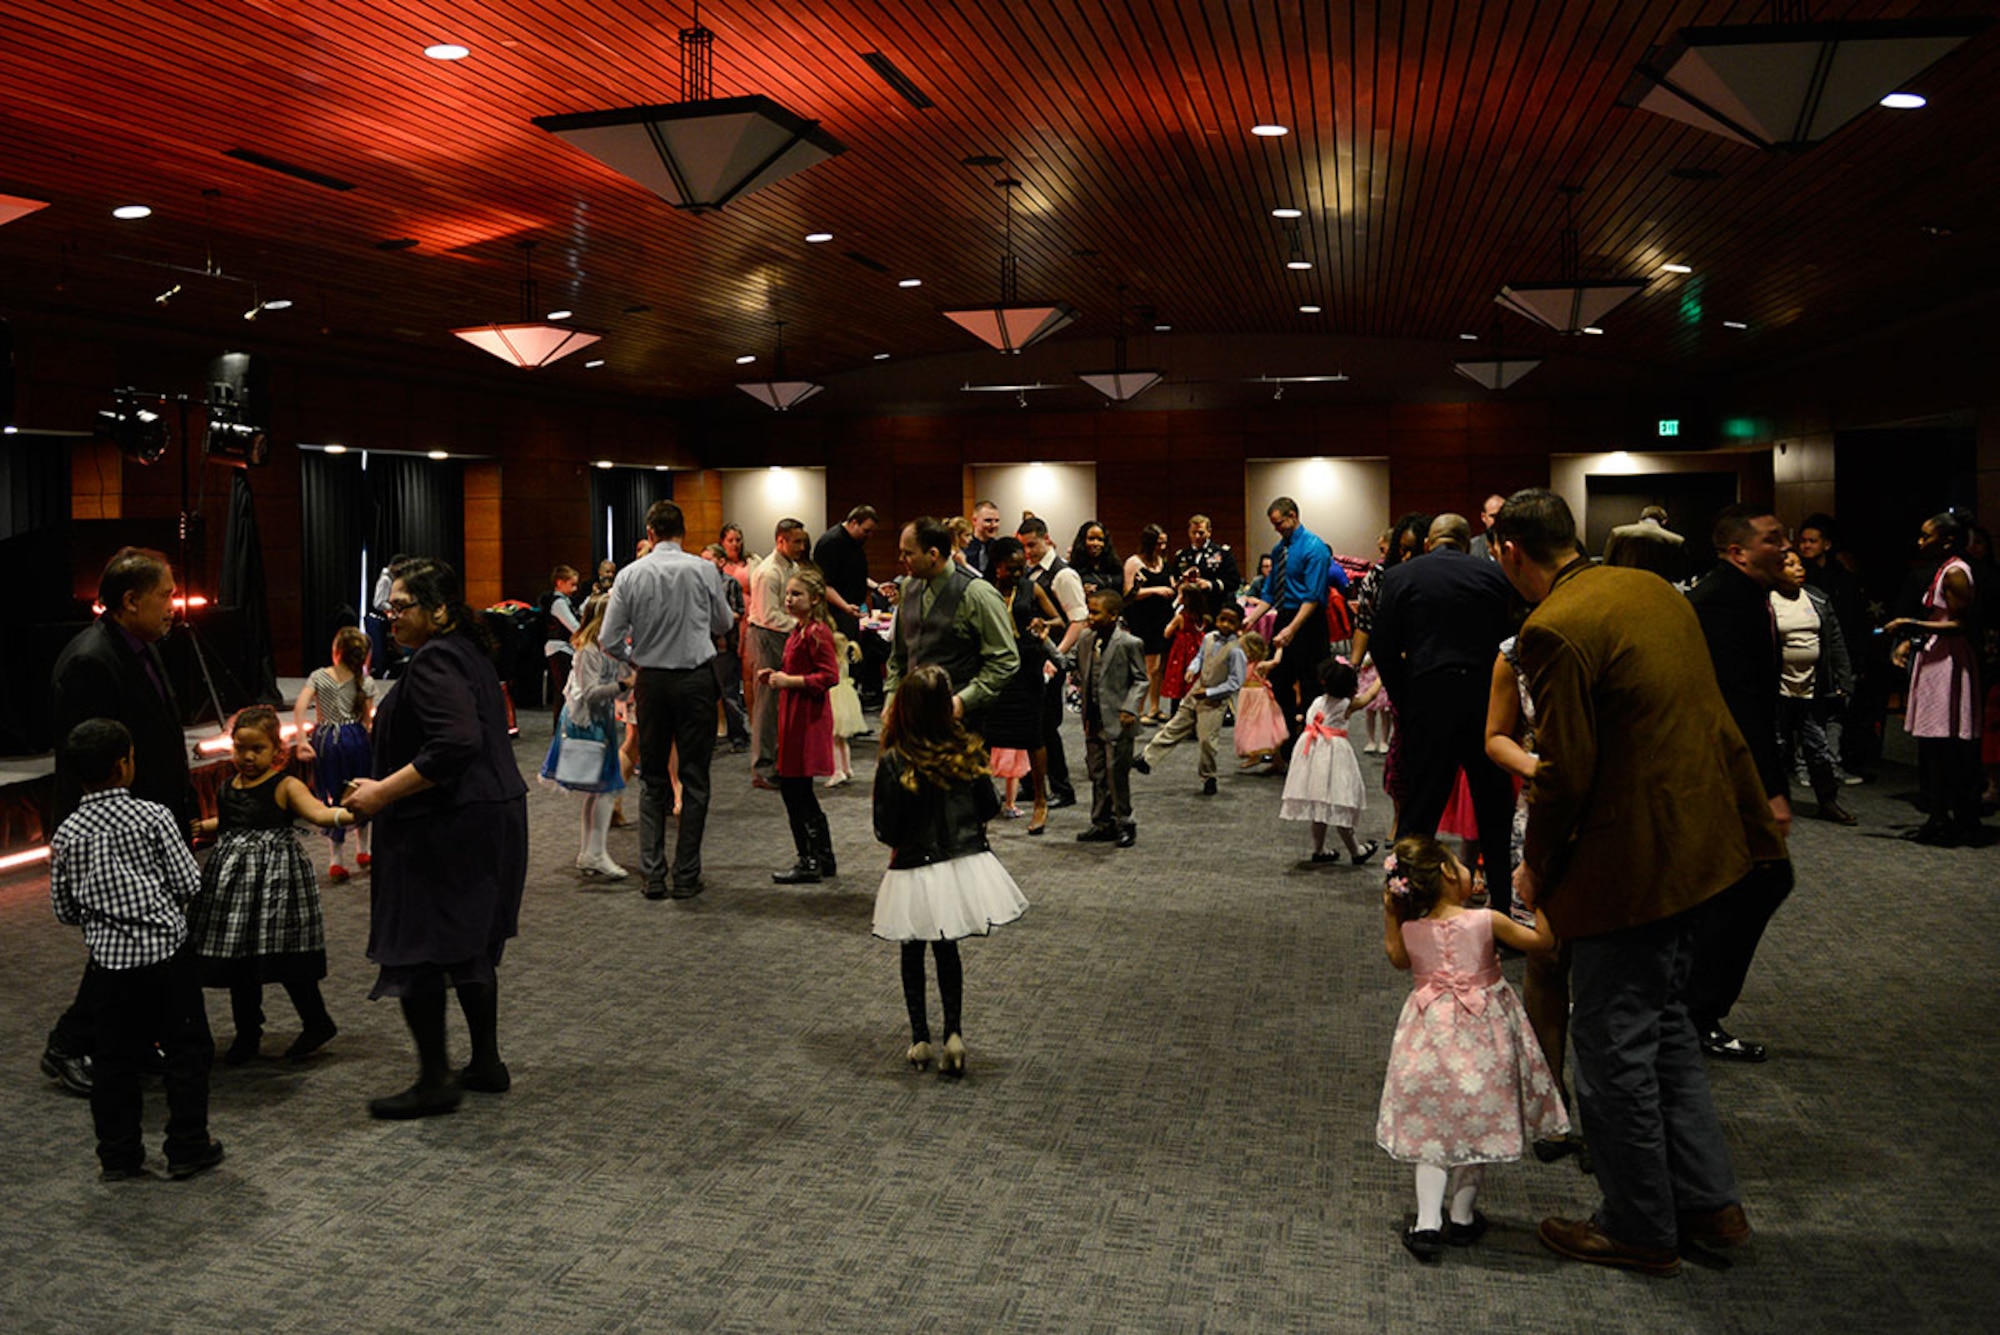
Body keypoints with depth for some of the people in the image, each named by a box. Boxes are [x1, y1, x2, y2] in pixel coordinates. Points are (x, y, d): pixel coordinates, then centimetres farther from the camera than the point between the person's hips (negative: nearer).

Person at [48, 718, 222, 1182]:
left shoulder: (67, 835, -1)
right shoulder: (154, 817, -10)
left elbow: (64, 910, 5)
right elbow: (188, 884, -10)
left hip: (109, 958, 3)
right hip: (165, 952, -3)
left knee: (116, 1058, 13)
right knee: (186, 1050, 8)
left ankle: (119, 1156, 19)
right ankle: (187, 1147, 12)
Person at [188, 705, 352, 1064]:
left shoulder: (285, 786, -9)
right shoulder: (228, 788, 11)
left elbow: (318, 812, -26)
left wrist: (349, 813, -43)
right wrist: (196, 827, 32)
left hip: (277, 877, -6)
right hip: (233, 878, 7)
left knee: (285, 953, -4)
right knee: (238, 958, 11)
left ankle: (317, 1023, 14)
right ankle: (247, 1033, 26)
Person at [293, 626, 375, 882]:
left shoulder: (318, 676, -3)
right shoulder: (364, 681, -2)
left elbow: (299, 707, -15)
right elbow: (367, 719, -3)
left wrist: (301, 740, -18)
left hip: (326, 740, 0)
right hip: (356, 739, 0)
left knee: (331, 796, 8)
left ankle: (336, 862, 7)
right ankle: (363, 852, 27)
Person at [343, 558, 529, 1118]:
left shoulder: (434, 662, -17)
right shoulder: (468, 651, 14)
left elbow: (454, 744, -29)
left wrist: (383, 792, -21)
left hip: (446, 830, -10)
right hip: (491, 816, 10)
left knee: (416, 951, -1)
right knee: (470, 946, 18)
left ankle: (435, 1081, 7)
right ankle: (486, 1064, 28)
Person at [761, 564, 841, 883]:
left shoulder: (816, 632, -15)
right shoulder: (800, 629, 16)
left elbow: (829, 675, -22)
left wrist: (790, 681, -22)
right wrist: (776, 676, 12)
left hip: (807, 719, -11)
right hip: (794, 715, 11)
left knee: (794, 788, -6)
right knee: (796, 790, 14)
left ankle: (810, 864, 2)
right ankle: (823, 859, 23)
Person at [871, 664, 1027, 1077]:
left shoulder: (894, 763, -18)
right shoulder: (967, 752, -8)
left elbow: (887, 831, -14)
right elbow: (989, 808, 3)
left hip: (914, 873, -3)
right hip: (965, 865, 3)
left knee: (913, 954, 18)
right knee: (947, 950, 20)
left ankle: (920, 1039, 22)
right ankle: (954, 1034, 12)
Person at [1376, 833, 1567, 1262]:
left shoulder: (1410, 930, -7)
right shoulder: (1485, 921, -16)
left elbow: (1398, 959, 16)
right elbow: (1543, 941, -6)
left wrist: (1389, 913, 14)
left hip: (1431, 1033, 2)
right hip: (1483, 1033, -2)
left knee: (1432, 1128, 11)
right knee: (1478, 1124, 15)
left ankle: (1427, 1223, 1)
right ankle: (1463, 1219, 24)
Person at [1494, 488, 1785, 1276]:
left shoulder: (1554, 630, -20)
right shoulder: (1653, 589, 8)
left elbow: (1565, 773, -19)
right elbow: (1712, 716, 13)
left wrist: (1537, 867, -3)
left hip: (1631, 863, -9)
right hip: (1703, 845, 9)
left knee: (1613, 1045, 6)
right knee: (1664, 1021, 22)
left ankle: (1641, 1229, 21)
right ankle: (1709, 1203, 31)